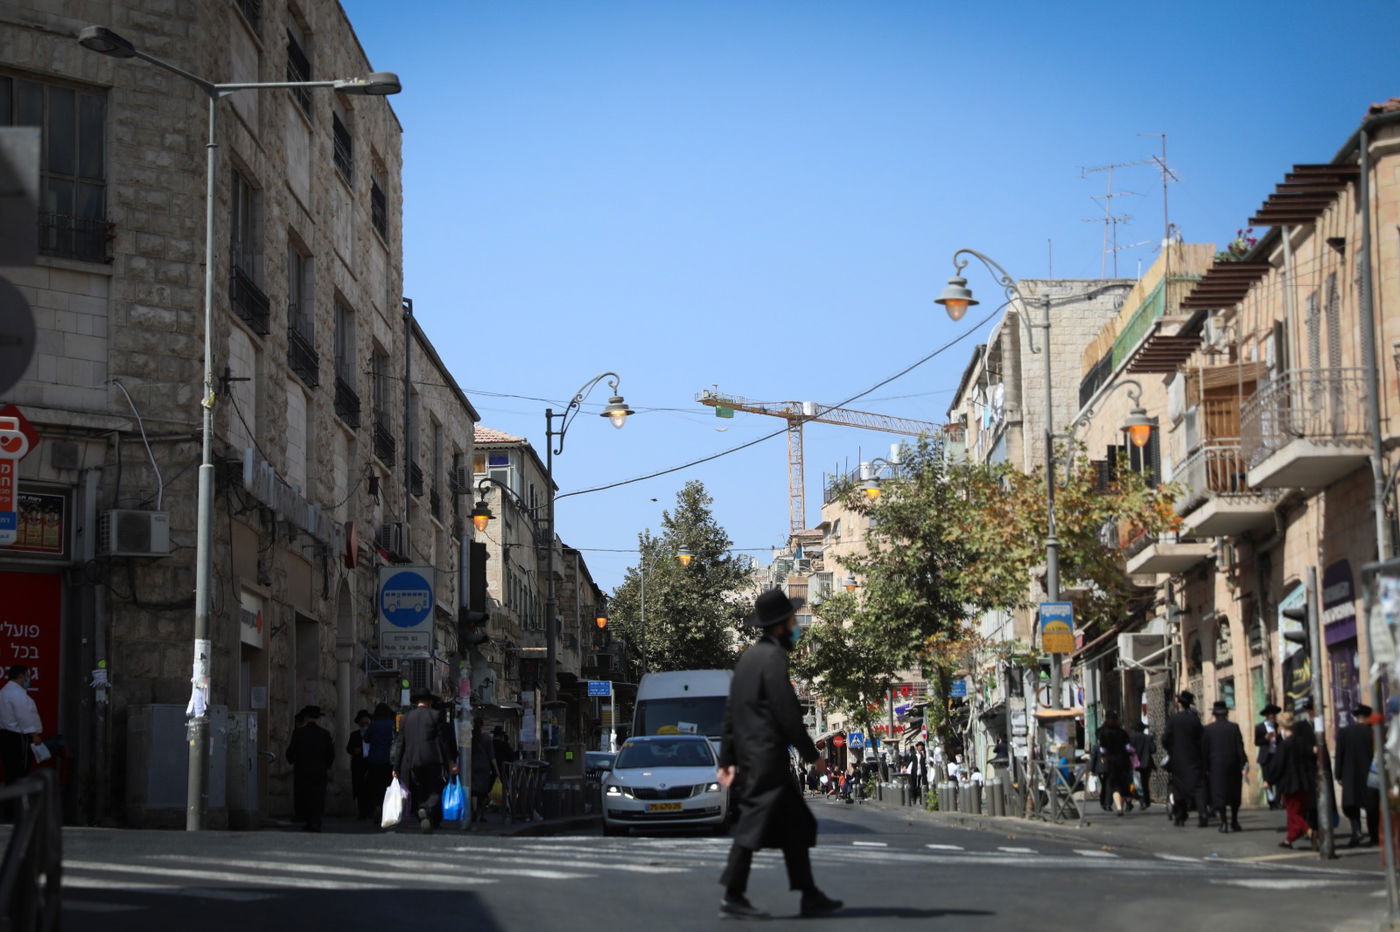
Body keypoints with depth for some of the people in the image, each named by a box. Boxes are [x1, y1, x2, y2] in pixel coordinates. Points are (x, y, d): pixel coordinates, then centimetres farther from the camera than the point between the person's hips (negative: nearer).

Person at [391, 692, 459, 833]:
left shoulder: (406, 718, 9)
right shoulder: (435, 715, 0)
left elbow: (400, 743, 9)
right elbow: (443, 740, -2)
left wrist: (396, 767, 11)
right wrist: (450, 762, 3)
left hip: (411, 761, 3)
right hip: (432, 760, -3)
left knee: (418, 792, 11)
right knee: (434, 790, 0)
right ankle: (429, 809, -25)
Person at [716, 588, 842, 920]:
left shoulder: (749, 655, 18)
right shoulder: (773, 658, -12)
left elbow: (731, 712, 19)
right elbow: (787, 712, -16)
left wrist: (727, 759, 20)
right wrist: (812, 755, -9)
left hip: (748, 756, 10)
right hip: (767, 756, -10)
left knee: (795, 825, 11)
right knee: (753, 824, -8)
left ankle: (810, 896, 12)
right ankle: (733, 898, -7)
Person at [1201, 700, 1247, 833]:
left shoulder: (1207, 729, -3)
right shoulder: (1234, 727, -4)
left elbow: (1204, 750, -1)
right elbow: (1240, 748, -8)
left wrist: (1206, 768, 7)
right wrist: (1243, 764, -5)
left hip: (1216, 766, -1)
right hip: (1233, 766, 1)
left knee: (1219, 793, 2)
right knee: (1234, 793, 13)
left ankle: (1224, 822, -5)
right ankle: (1234, 822, 19)